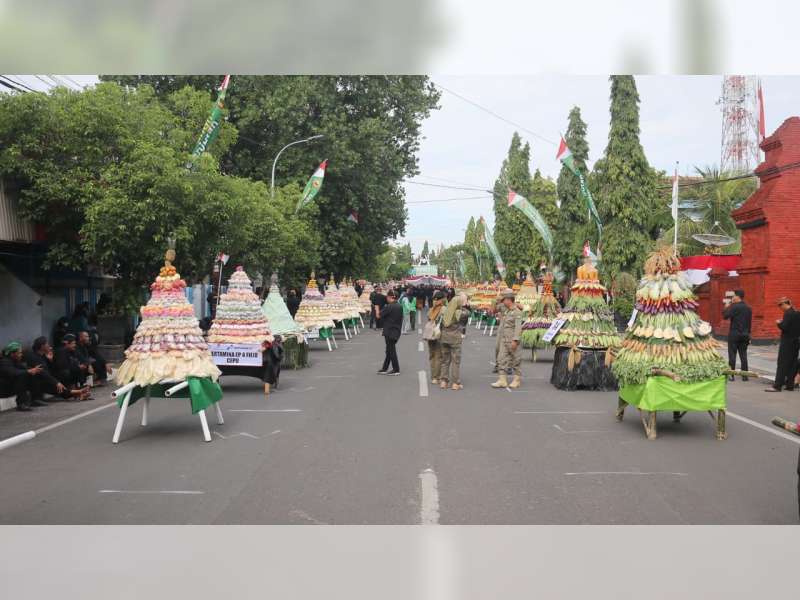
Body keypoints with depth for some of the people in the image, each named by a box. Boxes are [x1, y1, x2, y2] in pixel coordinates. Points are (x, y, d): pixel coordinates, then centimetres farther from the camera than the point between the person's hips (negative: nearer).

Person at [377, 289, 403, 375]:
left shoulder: (389, 307, -18)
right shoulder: (399, 307, 6)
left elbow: (379, 316, -12)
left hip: (389, 331, -8)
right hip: (396, 332, 8)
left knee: (391, 350, 1)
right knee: (389, 350, 15)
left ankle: (396, 369, 5)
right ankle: (384, 368, 22)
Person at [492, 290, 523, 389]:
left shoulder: (517, 312, -11)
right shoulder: (506, 312, 15)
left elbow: (518, 327, -19)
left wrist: (515, 340, -25)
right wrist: (499, 336, 20)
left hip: (512, 340, -8)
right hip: (504, 340, 8)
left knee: (515, 360, 3)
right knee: (502, 359, 2)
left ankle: (517, 380, 15)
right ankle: (502, 380, 2)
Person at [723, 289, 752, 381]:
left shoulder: (735, 307, -14)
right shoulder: (748, 308, 9)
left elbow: (725, 316, -18)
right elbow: (749, 322, 14)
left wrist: (727, 307, -2)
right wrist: (748, 333, 20)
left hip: (734, 334, -6)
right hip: (745, 334, 6)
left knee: (732, 355, 0)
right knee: (743, 355, 9)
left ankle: (731, 375, 0)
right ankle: (745, 376, 8)